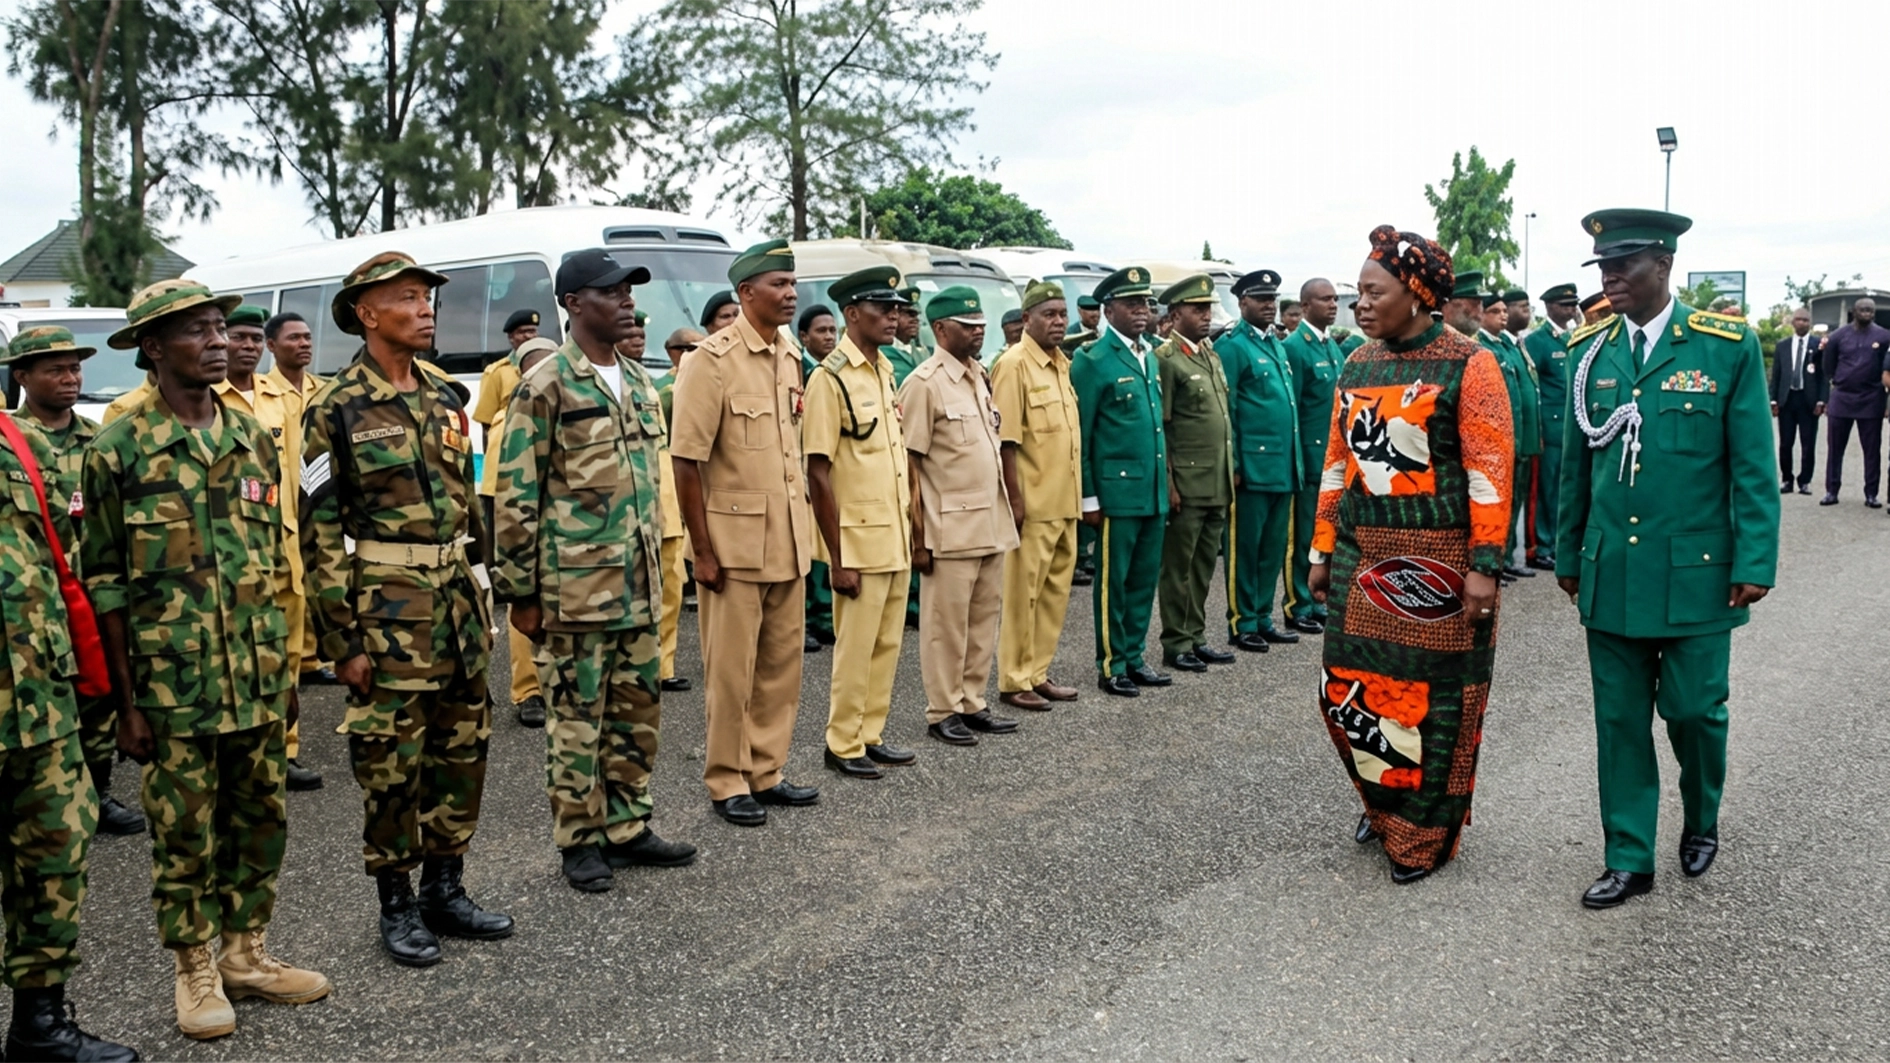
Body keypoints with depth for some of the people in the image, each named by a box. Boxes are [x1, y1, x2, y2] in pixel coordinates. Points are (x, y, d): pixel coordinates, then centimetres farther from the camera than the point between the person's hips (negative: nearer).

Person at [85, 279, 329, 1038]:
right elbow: (105, 582, -5)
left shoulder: (252, 437, 8)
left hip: (259, 680, 5)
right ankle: (196, 972, 22)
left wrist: (284, 668, 12)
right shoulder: (121, 449, -6)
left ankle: (244, 953, 28)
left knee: (260, 819, 12)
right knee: (185, 831, 7)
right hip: (174, 683, -4)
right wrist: (128, 702, -6)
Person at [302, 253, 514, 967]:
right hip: (387, 603, -6)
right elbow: (320, 533, -9)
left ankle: (445, 891, 25)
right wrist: (342, 638, -12)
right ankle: (396, 906, 17)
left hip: (456, 593, 6)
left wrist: (478, 599, 14)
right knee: (392, 760, 2)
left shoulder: (446, 399, 10)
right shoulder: (337, 412, -8)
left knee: (461, 747, 11)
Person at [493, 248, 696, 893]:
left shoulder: (639, 383, 13)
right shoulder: (546, 386, -9)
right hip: (575, 587, -7)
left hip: (638, 585, 7)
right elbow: (515, 495, -10)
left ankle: (627, 827, 26)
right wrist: (519, 592, -10)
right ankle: (579, 841, 16)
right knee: (577, 715, 3)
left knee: (638, 709, 13)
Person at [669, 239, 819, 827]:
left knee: (783, 661, 12)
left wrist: (803, 532, 14)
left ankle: (766, 771, 26)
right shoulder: (712, 360, -12)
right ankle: (727, 783, 17)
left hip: (787, 542, 7)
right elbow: (686, 462, -14)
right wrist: (703, 551, -15)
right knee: (731, 669, 3)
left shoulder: (789, 357, 9)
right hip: (734, 541, -7)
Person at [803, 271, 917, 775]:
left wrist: (908, 526, 15)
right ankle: (843, 745, 16)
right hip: (859, 540, -7)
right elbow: (818, 473, -16)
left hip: (895, 538, 7)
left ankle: (872, 735, 26)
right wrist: (838, 557, -17)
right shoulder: (829, 378, -14)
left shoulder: (885, 370, 10)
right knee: (854, 647, 2)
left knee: (887, 643, 14)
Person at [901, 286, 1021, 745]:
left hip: (992, 525, 7)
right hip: (951, 528, -7)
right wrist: (918, 536, -14)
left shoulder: (981, 376, 12)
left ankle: (972, 704, 24)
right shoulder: (924, 383, -11)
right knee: (946, 623, 3)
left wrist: (1009, 507, 15)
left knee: (984, 619, 13)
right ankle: (942, 712, 15)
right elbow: (909, 464, -12)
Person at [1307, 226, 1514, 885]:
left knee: (1433, 704, 4)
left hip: (1437, 569, -5)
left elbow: (1490, 472, -12)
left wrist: (1483, 566, -16)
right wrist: (1323, 550, 13)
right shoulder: (1357, 366, 9)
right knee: (1346, 693, 8)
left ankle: (1423, 837, 22)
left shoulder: (1468, 366, -8)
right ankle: (1383, 803, 34)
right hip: (1362, 562, 6)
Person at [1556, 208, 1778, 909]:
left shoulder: (1728, 347, -5)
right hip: (1611, 572, 3)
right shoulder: (1590, 351, 4)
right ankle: (1629, 861, 18)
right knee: (1619, 719, 6)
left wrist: (1754, 563, -9)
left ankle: (1701, 818, 35)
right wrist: (1568, 555, 14)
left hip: (1695, 571, -3)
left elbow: (1753, 467, -5)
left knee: (1693, 708, 5)